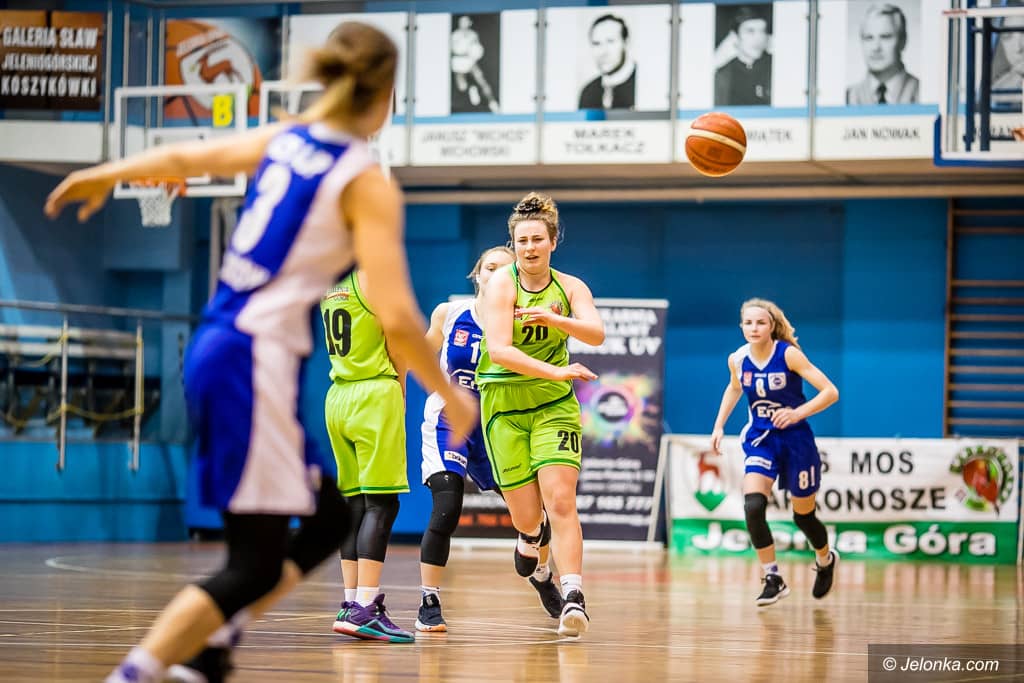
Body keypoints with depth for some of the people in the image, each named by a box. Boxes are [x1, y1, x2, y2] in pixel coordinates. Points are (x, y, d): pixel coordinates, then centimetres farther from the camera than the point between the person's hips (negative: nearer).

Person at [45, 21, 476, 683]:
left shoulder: (282, 140, 10)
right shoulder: (368, 183, -10)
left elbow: (184, 157, 25)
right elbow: (396, 317, -16)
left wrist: (102, 176, 43)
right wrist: (450, 395, -1)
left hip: (218, 349, 8)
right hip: (257, 362, -8)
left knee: (330, 516, 19)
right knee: (256, 565, -4)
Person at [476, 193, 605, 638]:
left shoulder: (569, 287, 0)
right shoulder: (501, 284, -9)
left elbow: (596, 333, -17)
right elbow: (498, 349, -22)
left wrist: (555, 318, -36)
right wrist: (555, 371, -31)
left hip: (555, 405, 1)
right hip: (504, 406, -1)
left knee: (561, 502, -16)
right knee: (526, 515, 0)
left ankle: (573, 597, -21)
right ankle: (533, 534, 39)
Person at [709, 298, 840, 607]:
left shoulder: (788, 354, -18)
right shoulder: (737, 359, -5)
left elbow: (831, 392, -19)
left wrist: (798, 413, -31)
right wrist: (719, 425, 12)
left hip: (795, 440, -3)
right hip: (760, 440, 3)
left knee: (803, 515, 11)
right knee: (753, 506, -21)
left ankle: (826, 559, 44)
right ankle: (773, 579, -10)